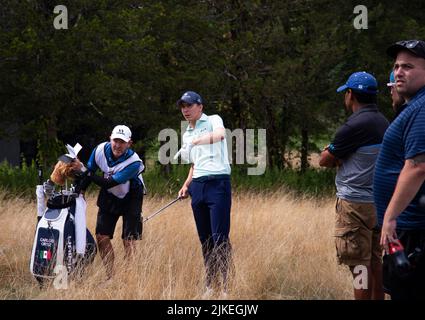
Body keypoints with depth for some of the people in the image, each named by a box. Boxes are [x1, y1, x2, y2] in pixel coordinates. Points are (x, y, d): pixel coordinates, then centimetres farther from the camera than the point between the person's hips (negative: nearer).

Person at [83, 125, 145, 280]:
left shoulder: (134, 162, -31)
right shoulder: (101, 150, -17)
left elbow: (110, 183, -33)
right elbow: (89, 171, -3)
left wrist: (87, 175, -32)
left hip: (131, 198, -4)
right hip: (109, 197, 4)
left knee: (128, 240, -10)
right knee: (102, 237, -2)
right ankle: (110, 277, 6)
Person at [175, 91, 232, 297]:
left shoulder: (213, 121, 0)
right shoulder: (187, 135, 22)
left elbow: (220, 134, -24)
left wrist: (194, 142, -33)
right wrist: (186, 186, 15)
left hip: (218, 182, -7)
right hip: (197, 186, 7)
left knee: (220, 237, -13)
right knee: (205, 239, 6)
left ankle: (227, 286, -13)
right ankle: (210, 285, 10)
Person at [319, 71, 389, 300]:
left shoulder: (355, 126, -16)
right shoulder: (383, 123, 10)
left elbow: (325, 161, -8)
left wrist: (331, 153, 11)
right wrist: (339, 157, 6)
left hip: (356, 204, -8)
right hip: (380, 202, 8)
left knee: (359, 264, -6)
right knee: (375, 261, 13)